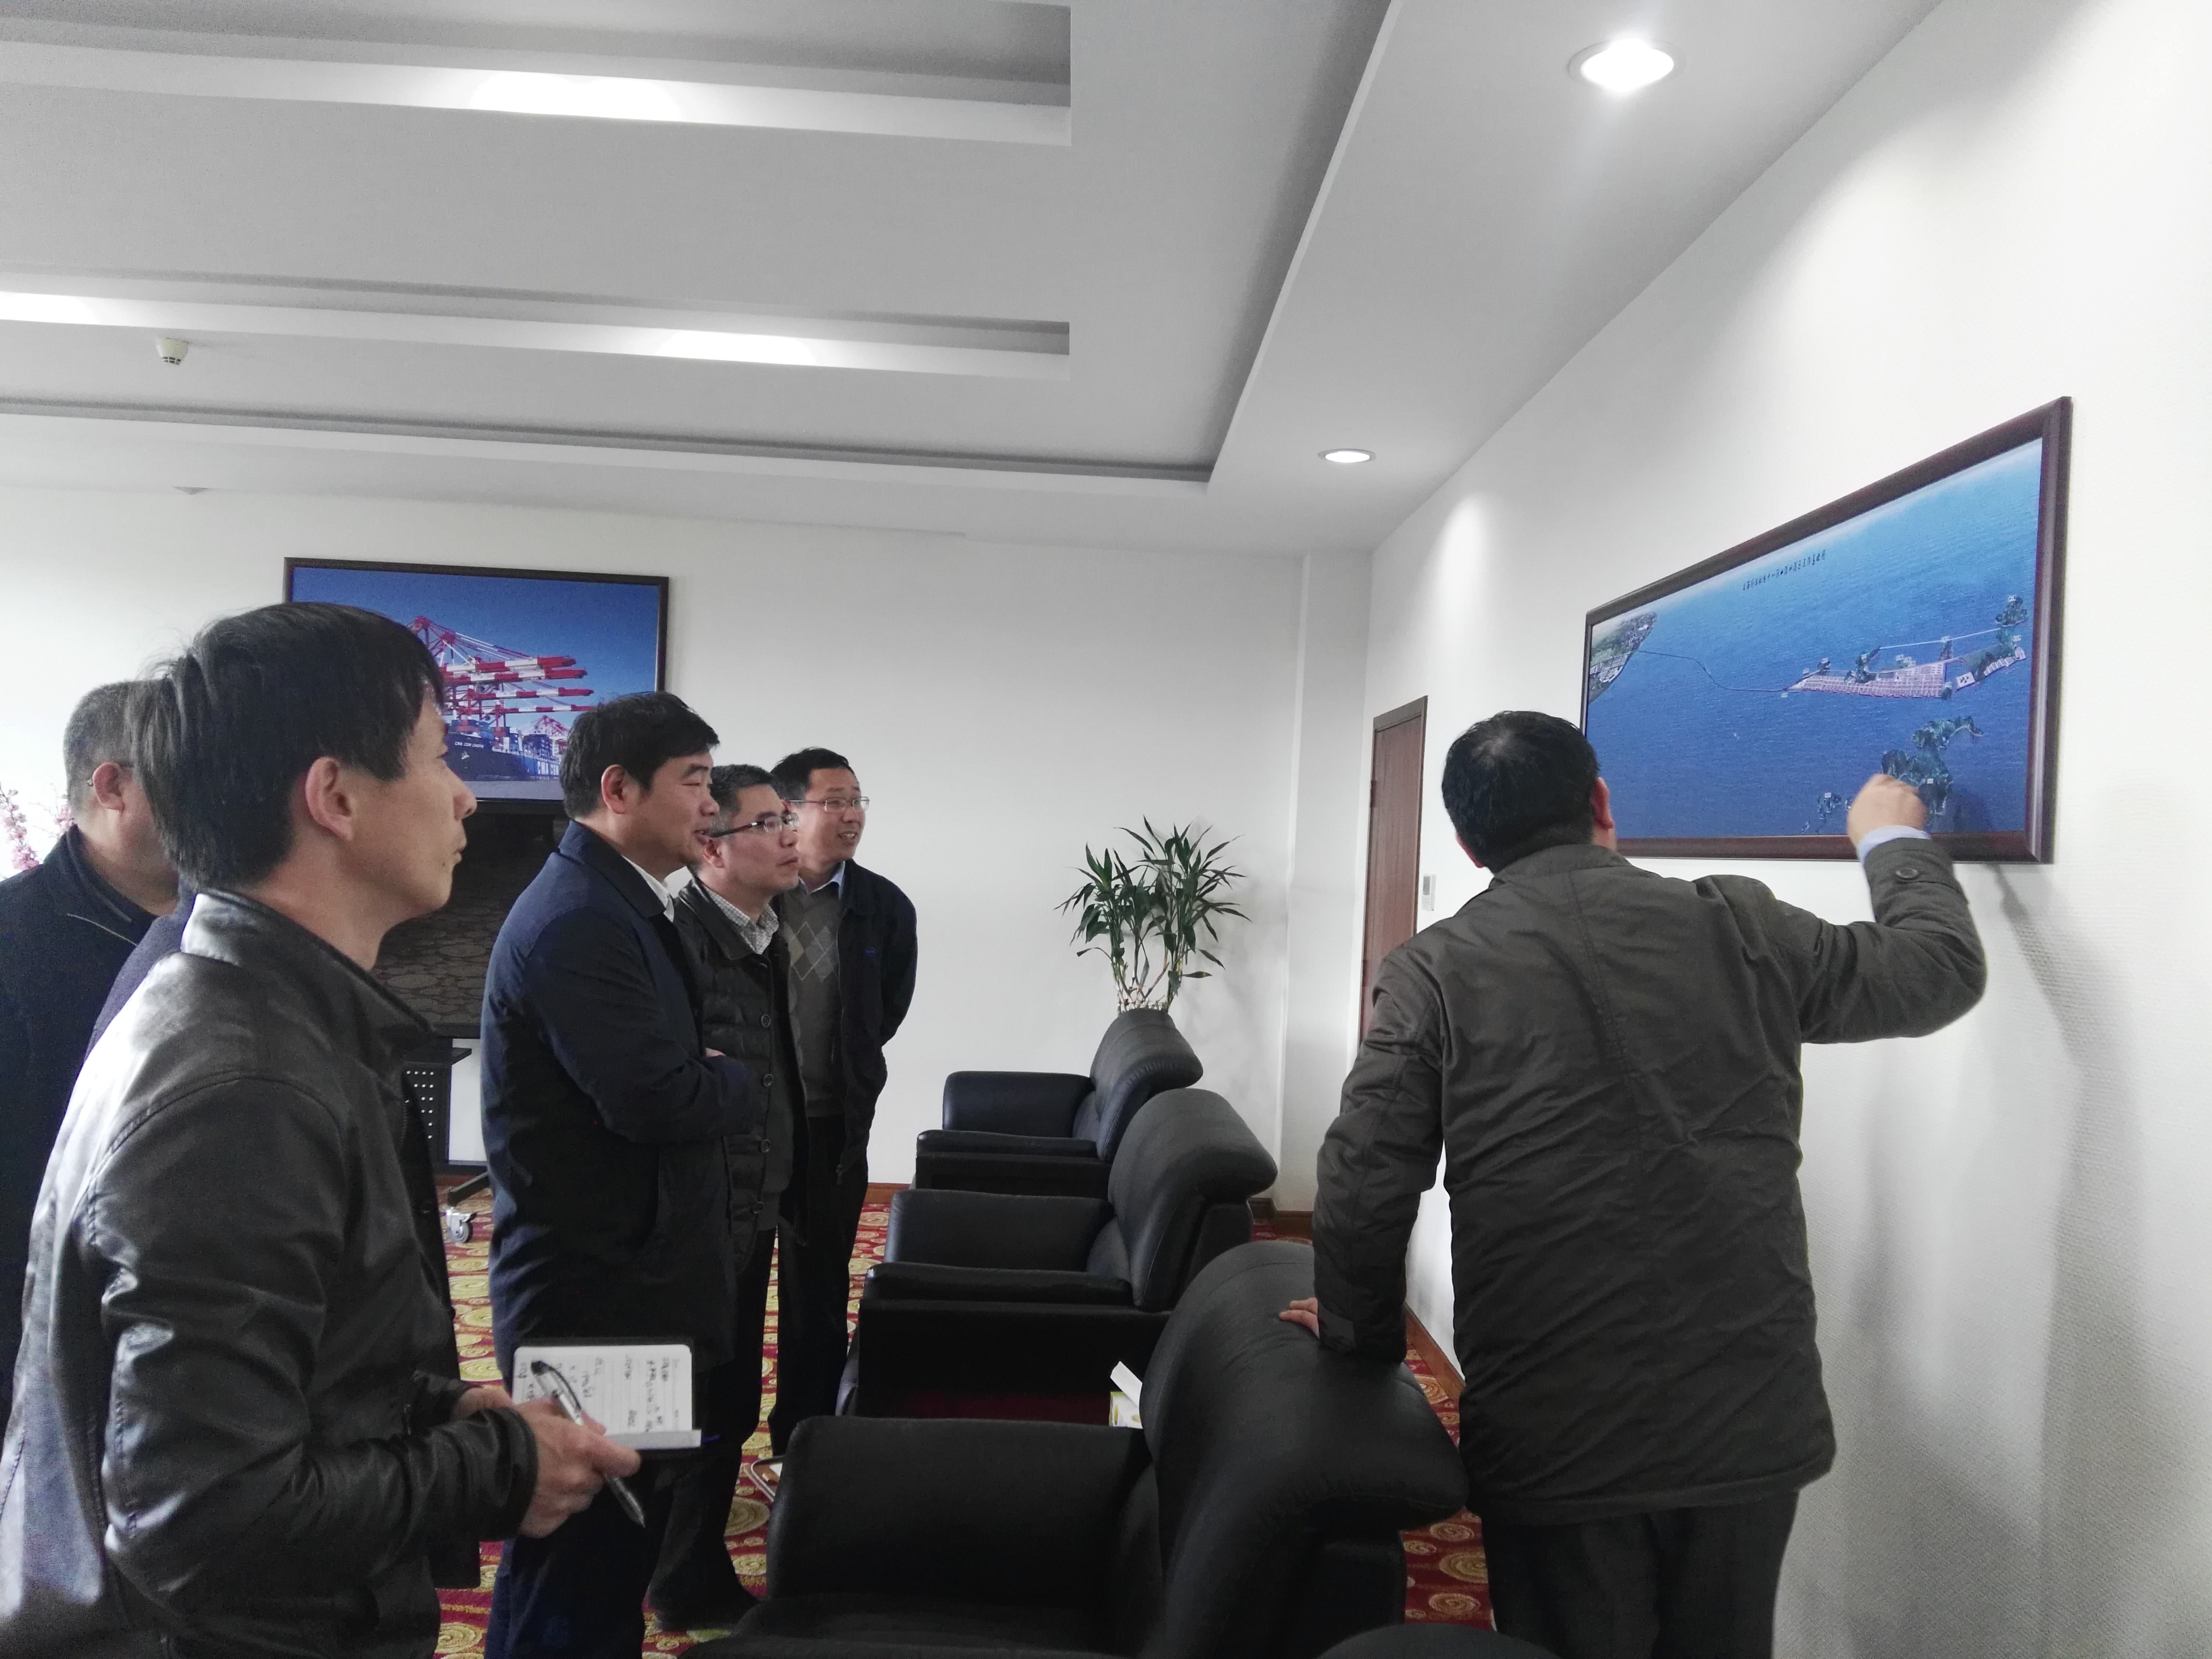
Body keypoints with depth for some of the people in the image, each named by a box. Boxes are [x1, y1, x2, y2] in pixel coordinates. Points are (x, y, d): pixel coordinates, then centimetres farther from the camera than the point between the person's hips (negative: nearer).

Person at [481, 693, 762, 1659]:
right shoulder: (577, 919, -21)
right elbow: (659, 1097, -28)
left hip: (628, 1285, 10)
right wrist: (736, 1081, -9)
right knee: (581, 1568, 3)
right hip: (597, 1298, -10)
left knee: (616, 1545, 21)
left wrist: (710, 1080, -6)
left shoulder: (623, 906, 12)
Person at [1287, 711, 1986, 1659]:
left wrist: (1364, 1338, 8)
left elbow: (1363, 1190, -9)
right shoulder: (1740, 929, 2)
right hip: (1750, 1422, 3)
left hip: (1552, 1441, -2)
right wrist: (1892, 841, 34)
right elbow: (1943, 967, 17)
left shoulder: (1431, 973, -5)